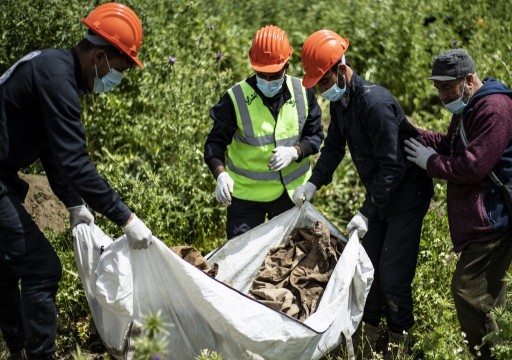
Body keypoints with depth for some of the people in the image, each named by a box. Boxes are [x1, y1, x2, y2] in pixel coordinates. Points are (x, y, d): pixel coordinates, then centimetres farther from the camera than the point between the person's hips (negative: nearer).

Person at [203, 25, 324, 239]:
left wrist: (294, 152, -20)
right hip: (246, 192, -3)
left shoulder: (302, 93, -6)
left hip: (292, 190, 3)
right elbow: (215, 143, -13)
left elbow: (315, 135, 1)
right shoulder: (236, 98, -15)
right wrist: (221, 174, -32)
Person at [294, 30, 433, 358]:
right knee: (368, 265, 14)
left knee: (392, 274, -6)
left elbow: (393, 167, -29)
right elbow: (334, 146, 14)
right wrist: (313, 185, 2)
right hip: (379, 194, 9)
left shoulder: (375, 103, -30)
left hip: (406, 196, -9)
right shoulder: (341, 100, 0)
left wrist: (366, 213, -28)